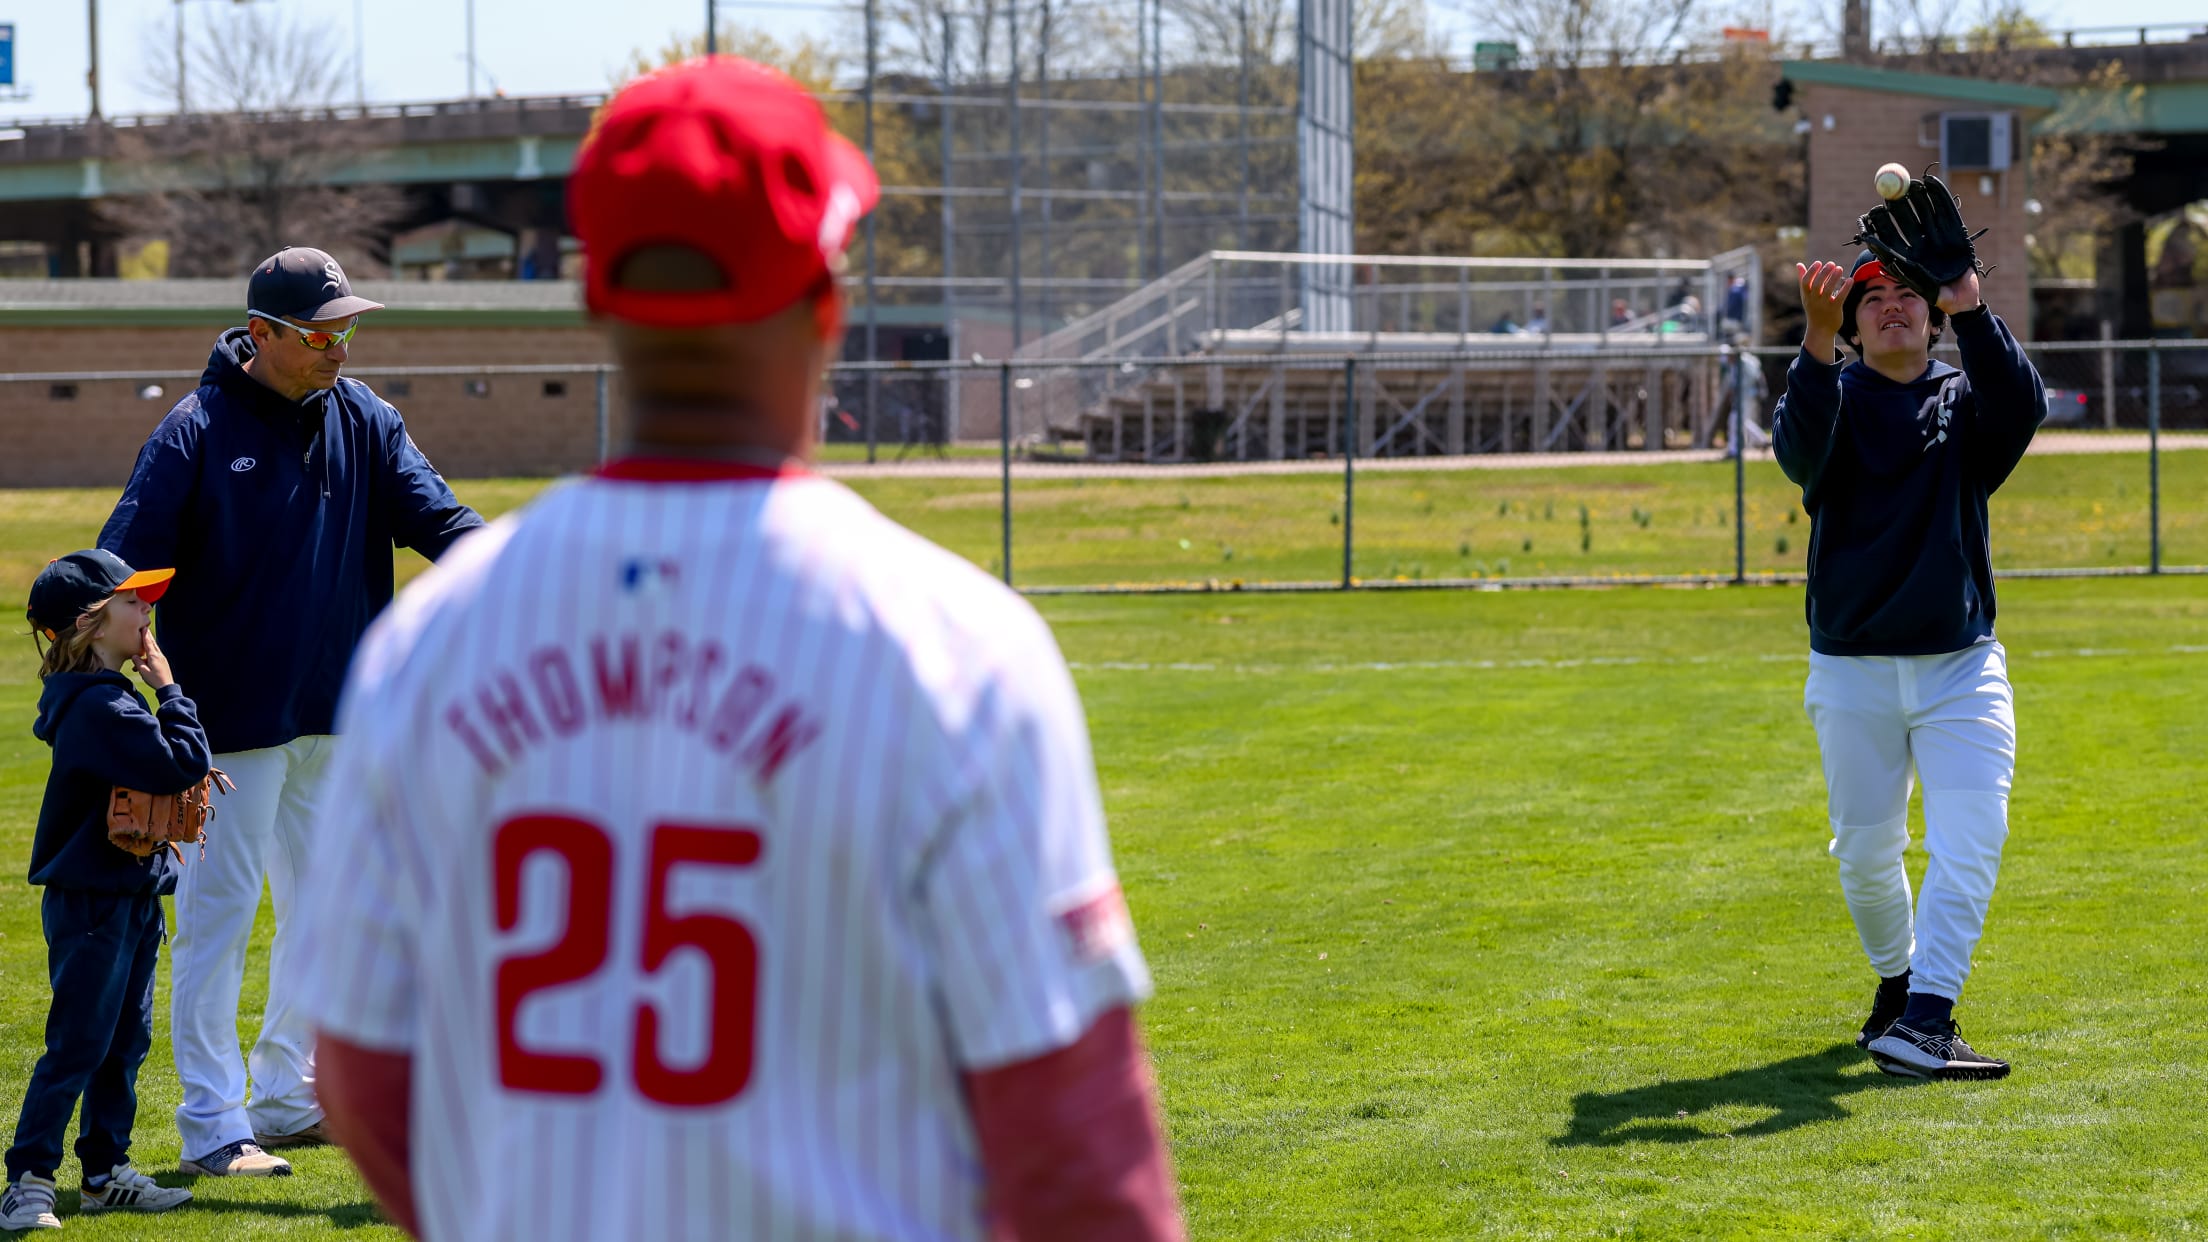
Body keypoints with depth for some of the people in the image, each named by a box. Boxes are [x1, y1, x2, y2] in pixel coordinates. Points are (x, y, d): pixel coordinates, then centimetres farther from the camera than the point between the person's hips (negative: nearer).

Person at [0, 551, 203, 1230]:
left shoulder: (104, 698, 11)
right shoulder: (100, 707, -22)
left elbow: (161, 769, 24)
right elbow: (182, 764, -27)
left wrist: (190, 775, 5)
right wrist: (169, 688, -17)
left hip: (129, 899, 10)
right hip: (91, 902, -10)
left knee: (125, 1041, 15)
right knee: (77, 1047, -6)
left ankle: (106, 1172, 23)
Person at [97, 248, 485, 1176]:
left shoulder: (363, 422, 5)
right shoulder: (197, 432, -11)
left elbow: (434, 515, -4)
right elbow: (123, 568, -13)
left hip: (335, 716, 6)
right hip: (233, 716, -6)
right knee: (219, 912, -3)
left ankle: (286, 1099, 27)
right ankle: (213, 1127, 1)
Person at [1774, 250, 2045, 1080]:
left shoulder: (1965, 399, 7)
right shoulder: (1832, 396, 3)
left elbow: (2022, 407, -18)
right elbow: (1800, 451, -22)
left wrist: (1972, 312, -32)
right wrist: (1817, 339, -38)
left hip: (1961, 665, 0)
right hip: (1852, 671, 0)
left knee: (1969, 842, -15)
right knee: (1866, 852, 7)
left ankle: (1923, 1020, -21)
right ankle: (1898, 979, 32)